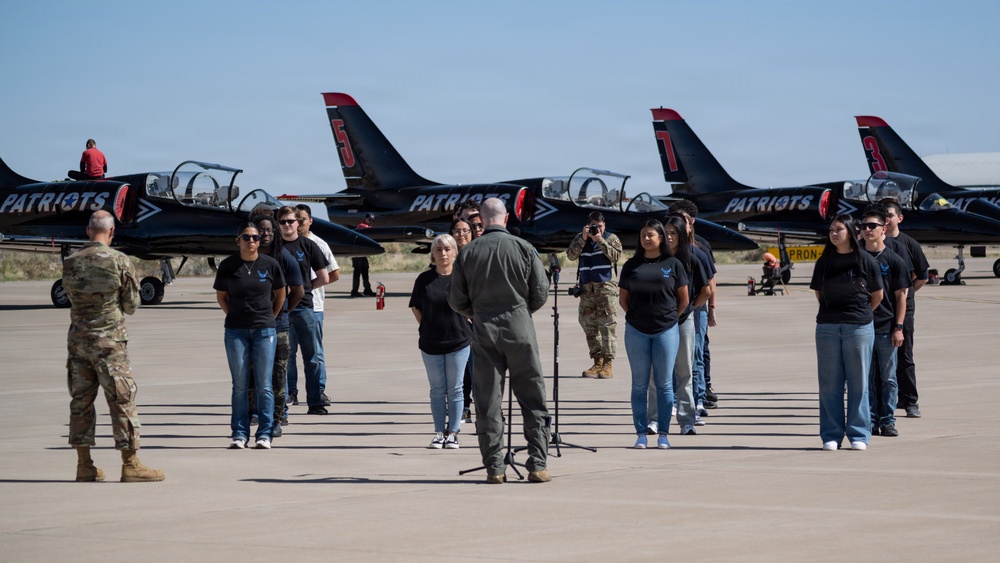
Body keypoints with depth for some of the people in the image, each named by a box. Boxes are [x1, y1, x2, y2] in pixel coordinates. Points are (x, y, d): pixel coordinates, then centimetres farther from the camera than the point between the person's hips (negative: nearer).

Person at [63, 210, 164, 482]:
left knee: (81, 400, 9)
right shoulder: (119, 261, -9)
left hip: (77, 339, 4)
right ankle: (130, 465, -1)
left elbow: (71, 296, 10)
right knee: (122, 400, 0)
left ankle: (84, 465, 11)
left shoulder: (70, 263, 2)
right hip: (109, 339, -4)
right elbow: (131, 304, -1)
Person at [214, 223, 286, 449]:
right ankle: (239, 433, 8)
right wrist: (235, 316, 8)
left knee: (264, 385, 0)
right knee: (240, 385, 3)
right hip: (236, 331, 0)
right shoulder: (227, 266, 1)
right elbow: (221, 296, 13)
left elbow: (280, 294, 13)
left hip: (264, 330, 0)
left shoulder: (270, 264, 0)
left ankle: (264, 434, 6)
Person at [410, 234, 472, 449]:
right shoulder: (424, 279, 1)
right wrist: (427, 327, 6)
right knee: (437, 390, 7)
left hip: (458, 342, -2)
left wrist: (464, 325, 0)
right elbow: (416, 307, 12)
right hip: (430, 343, 2)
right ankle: (439, 432, 11)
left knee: (455, 390, 2)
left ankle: (453, 433, 9)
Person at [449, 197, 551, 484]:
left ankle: (494, 467, 4)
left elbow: (457, 300, 3)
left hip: (483, 331, 1)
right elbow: (540, 293, -1)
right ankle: (537, 464, 1)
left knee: (487, 401, 6)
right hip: (519, 329, -1)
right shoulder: (523, 249, -4)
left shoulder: (467, 253, 0)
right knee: (532, 399, 5)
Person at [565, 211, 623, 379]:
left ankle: (607, 364, -11)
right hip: (587, 288, 4)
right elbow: (571, 255, 2)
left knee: (607, 325, -10)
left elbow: (616, 255, -7)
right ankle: (597, 362, 10)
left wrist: (600, 241, -11)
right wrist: (583, 239, -7)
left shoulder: (611, 238, 8)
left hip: (606, 287, -4)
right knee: (589, 326, 4)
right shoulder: (580, 239, 16)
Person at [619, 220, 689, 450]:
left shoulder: (673, 264, 2)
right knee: (639, 384, 4)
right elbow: (622, 298, 12)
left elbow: (684, 299, 7)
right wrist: (636, 317, 7)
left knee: (664, 383, 2)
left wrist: (670, 317, 9)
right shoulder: (631, 265, 7)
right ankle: (641, 433, 8)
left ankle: (663, 434, 7)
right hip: (636, 331, 1)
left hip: (666, 330, -1)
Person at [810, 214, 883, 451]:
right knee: (829, 383, 3)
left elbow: (877, 295, 8)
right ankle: (831, 436, 8)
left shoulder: (866, 261, 0)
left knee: (858, 382, 1)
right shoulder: (824, 262, 8)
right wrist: (831, 311, 13)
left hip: (859, 327, -3)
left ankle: (858, 435, 7)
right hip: (827, 328, 3)